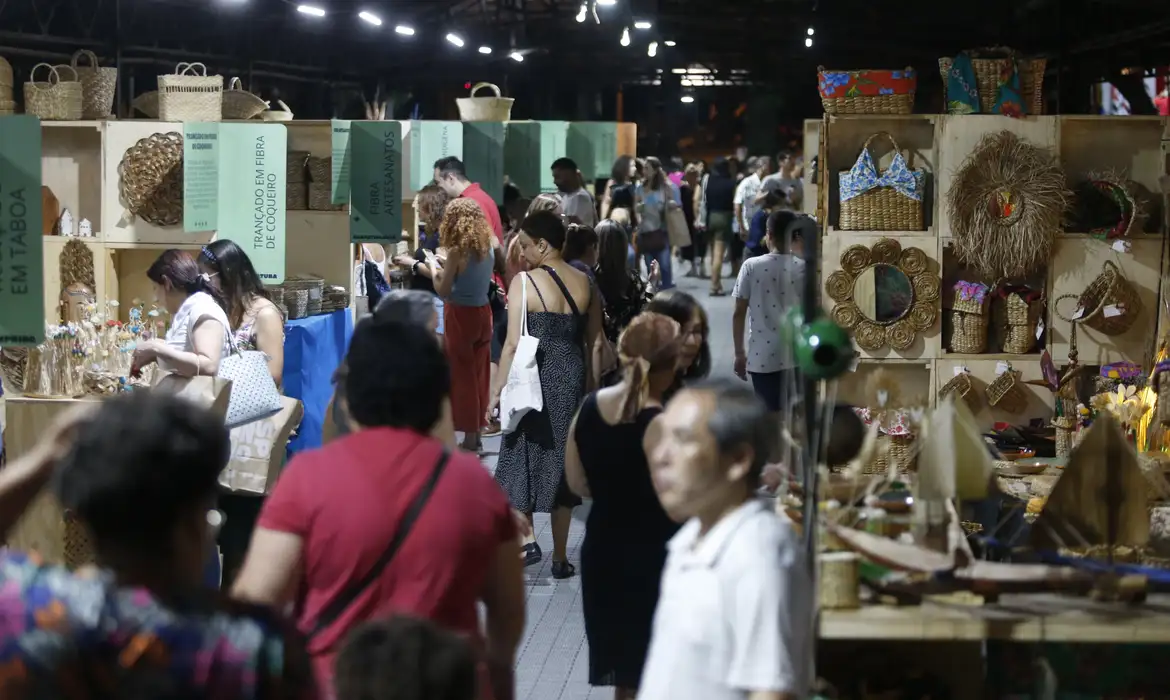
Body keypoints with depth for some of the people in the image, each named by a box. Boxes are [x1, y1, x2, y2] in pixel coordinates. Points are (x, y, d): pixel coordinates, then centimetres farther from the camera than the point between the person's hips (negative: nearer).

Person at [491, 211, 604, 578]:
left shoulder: (524, 282, -10)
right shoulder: (585, 284, 5)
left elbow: (513, 344, -13)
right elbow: (594, 343, 7)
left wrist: (497, 390, -7)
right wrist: (590, 389, 15)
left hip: (535, 378, -5)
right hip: (572, 379, 5)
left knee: (521, 458, 10)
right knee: (562, 462, 11)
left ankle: (525, 541, -3)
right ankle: (560, 557, 14)